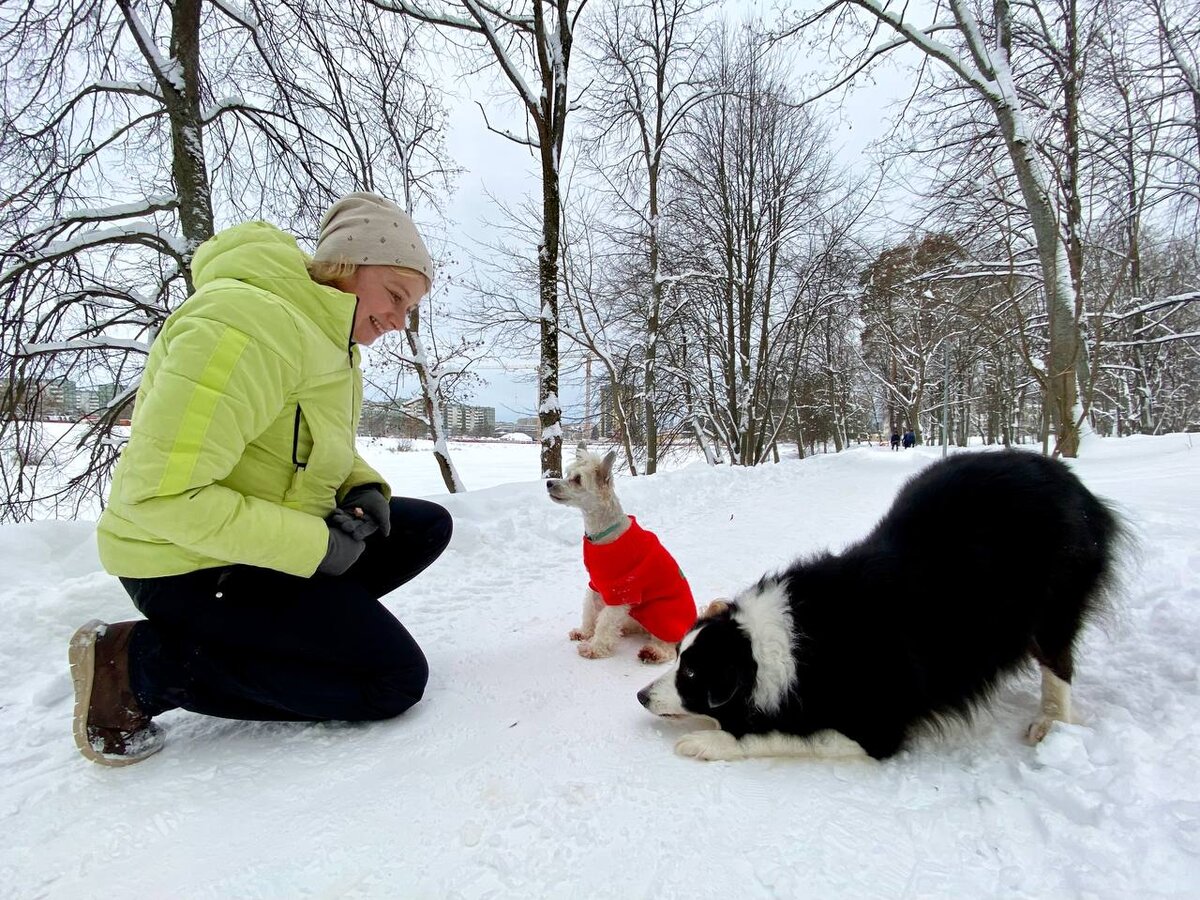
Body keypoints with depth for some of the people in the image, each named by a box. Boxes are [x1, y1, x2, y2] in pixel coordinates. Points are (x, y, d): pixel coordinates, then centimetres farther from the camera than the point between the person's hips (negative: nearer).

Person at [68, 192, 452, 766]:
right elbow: (162, 494, -28)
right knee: (395, 679, -10)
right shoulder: (252, 322, -24)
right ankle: (137, 665, -5)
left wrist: (364, 487, -3)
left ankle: (274, 630, 6)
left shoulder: (331, 335, 8)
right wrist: (312, 546, -24)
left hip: (265, 541, 10)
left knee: (428, 527, 7)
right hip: (189, 566, -9)